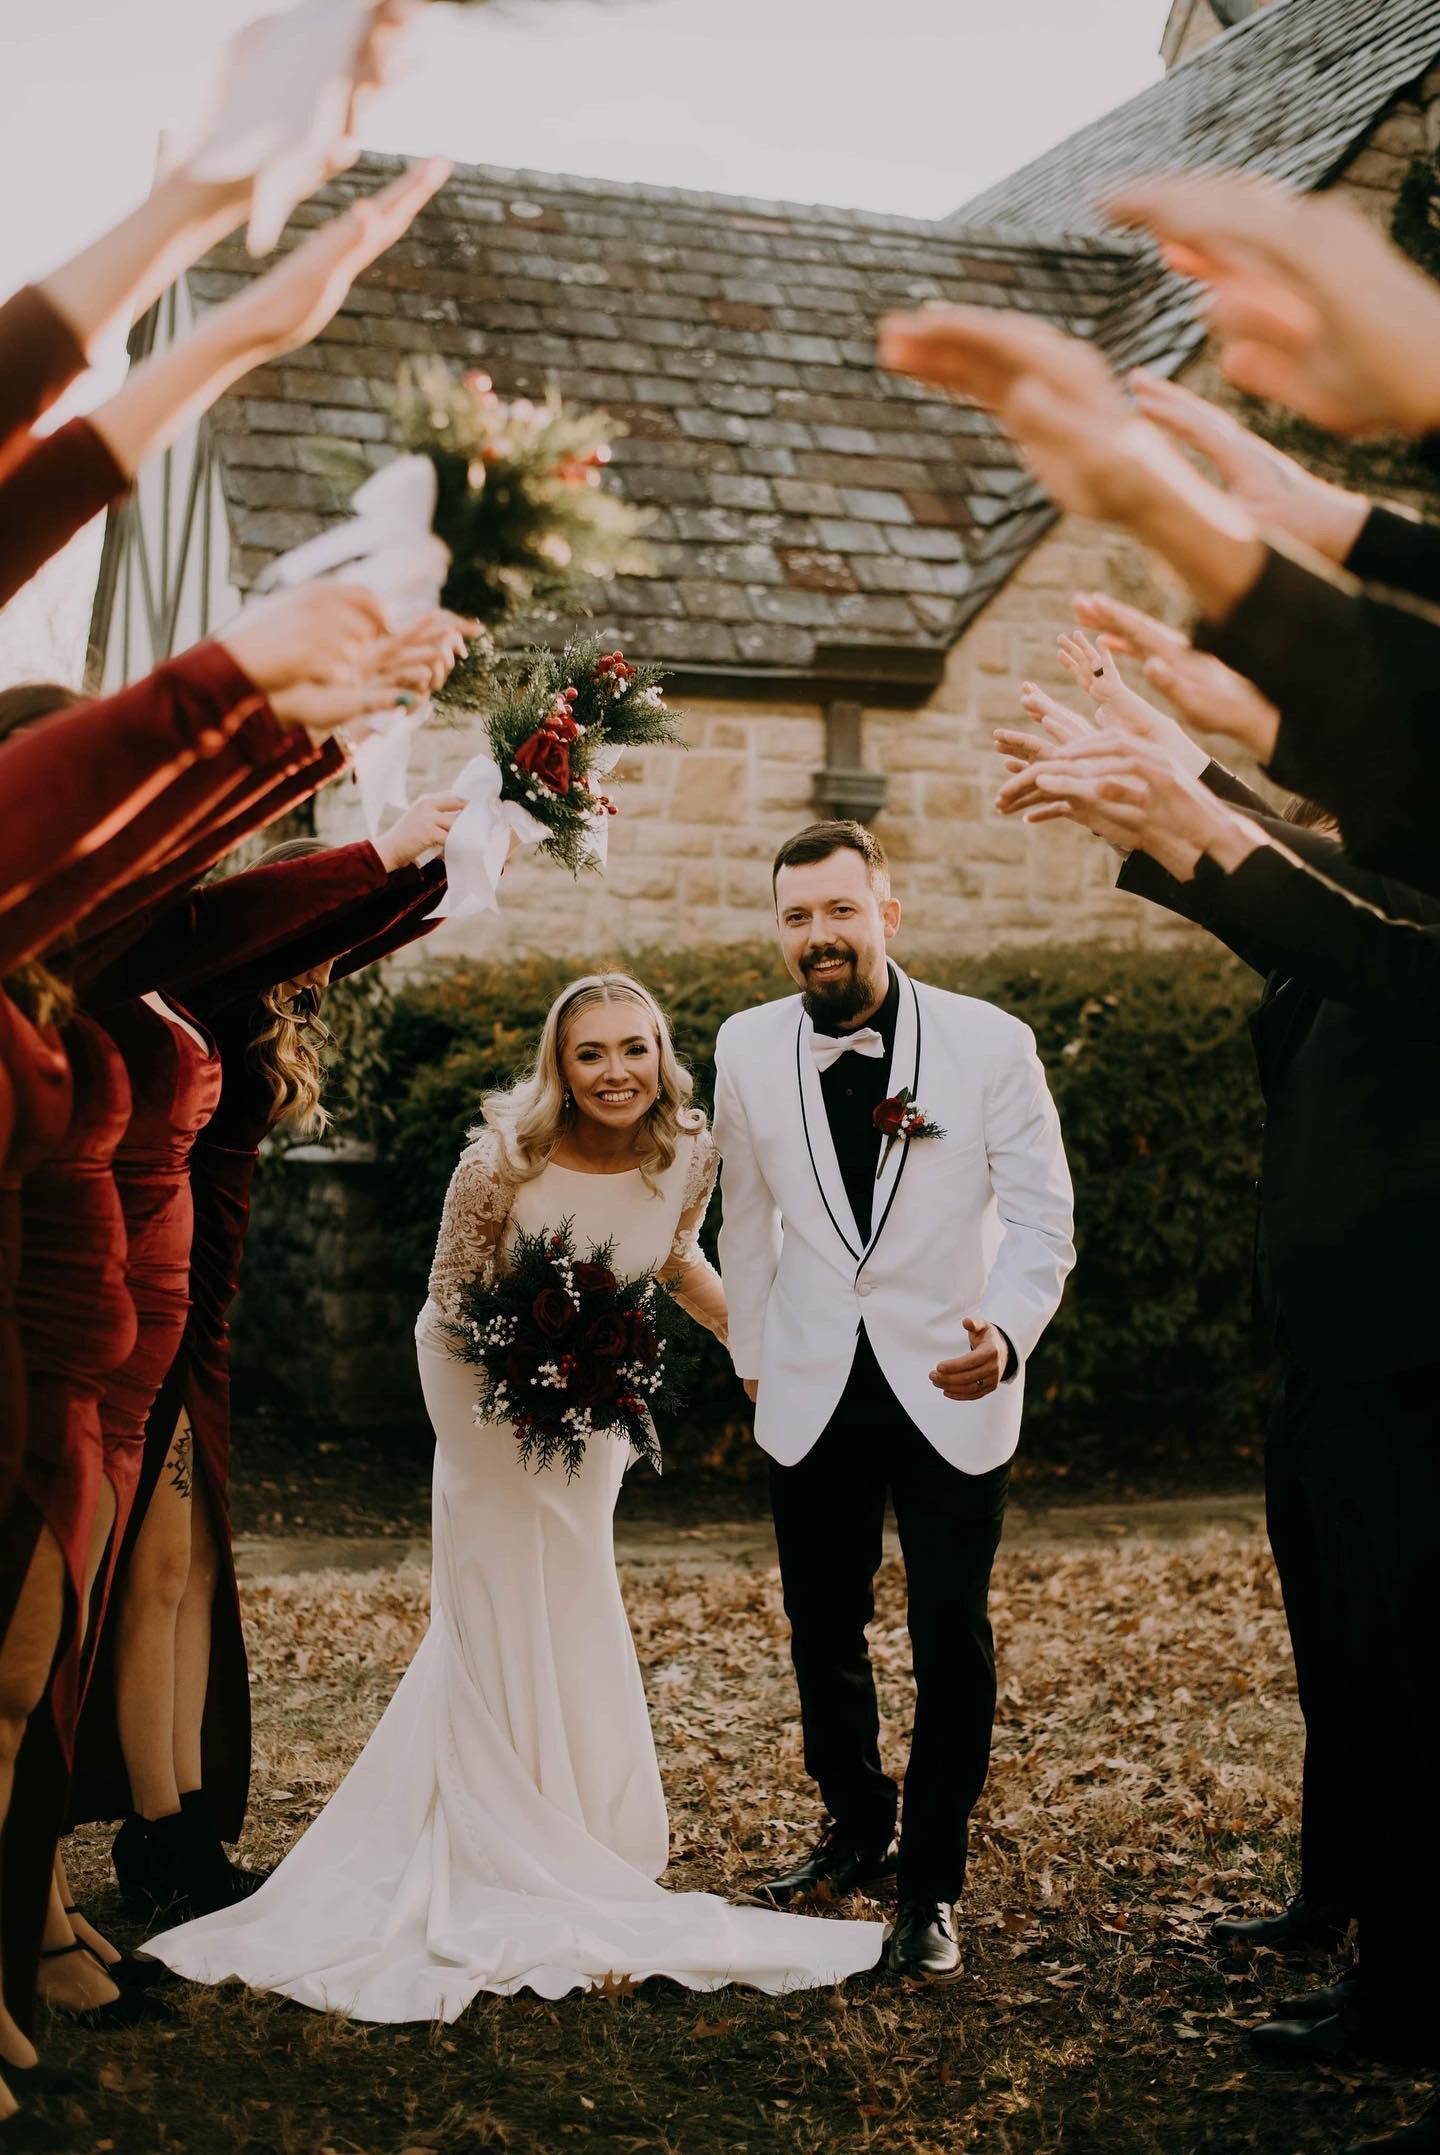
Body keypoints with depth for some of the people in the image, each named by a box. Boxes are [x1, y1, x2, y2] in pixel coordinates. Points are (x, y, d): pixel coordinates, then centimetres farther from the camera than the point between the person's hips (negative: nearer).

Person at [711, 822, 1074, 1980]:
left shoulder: (992, 1043, -12)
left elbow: (1041, 1213, -8)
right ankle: (857, 1828, 38)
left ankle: (933, 1882, 18)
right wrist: (752, 1354, 18)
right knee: (823, 1626, 14)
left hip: (952, 1386, -3)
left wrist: (1007, 1329, -26)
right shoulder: (748, 1048, -3)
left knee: (953, 1636, 0)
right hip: (812, 1390, 3)